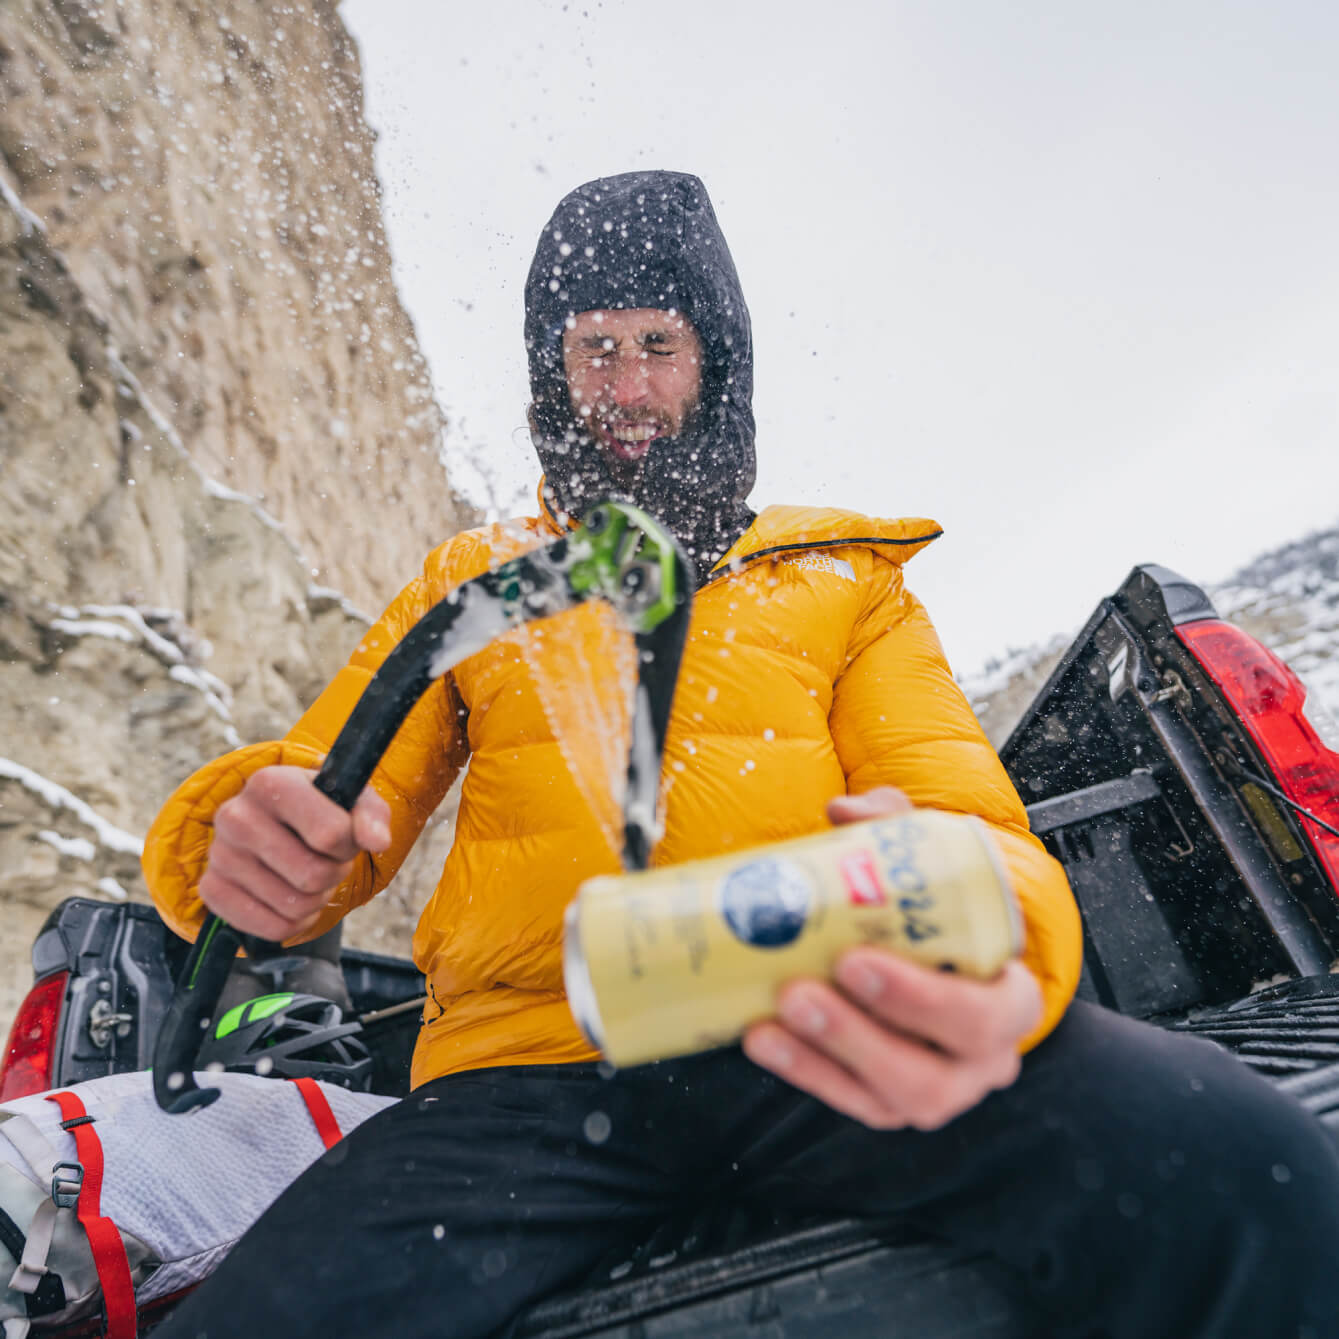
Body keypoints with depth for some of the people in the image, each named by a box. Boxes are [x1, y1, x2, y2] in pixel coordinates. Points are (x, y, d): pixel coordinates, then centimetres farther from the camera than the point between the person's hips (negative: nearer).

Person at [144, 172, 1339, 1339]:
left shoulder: (841, 571, 15)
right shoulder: (467, 583, 19)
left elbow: (968, 819, 5)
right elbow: (318, 800, 14)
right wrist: (250, 841, -13)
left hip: (805, 1031, 1)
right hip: (532, 1057, 1)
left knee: (1231, 1164, -25)